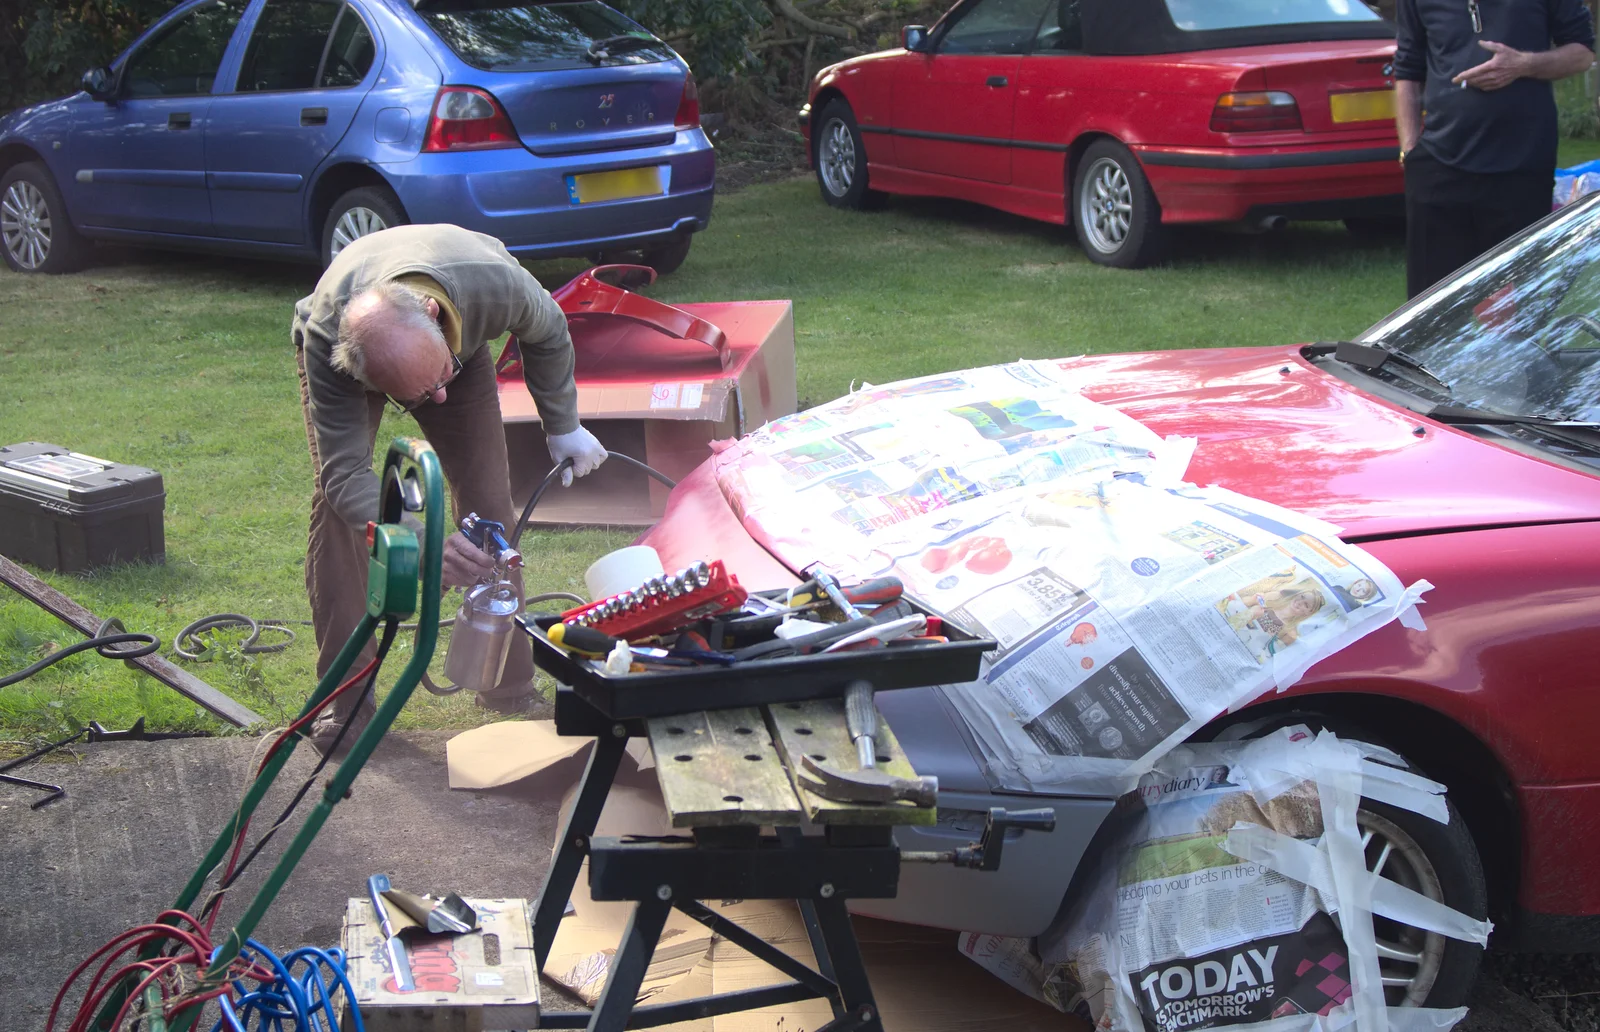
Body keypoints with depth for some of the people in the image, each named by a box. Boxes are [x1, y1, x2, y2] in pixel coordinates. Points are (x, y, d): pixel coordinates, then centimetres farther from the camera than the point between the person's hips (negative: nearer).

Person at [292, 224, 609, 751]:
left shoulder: (496, 283, -43)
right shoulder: (325, 340, -46)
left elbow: (547, 332, -17)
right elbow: (346, 475, -44)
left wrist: (563, 426, -3)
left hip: (461, 342, 2)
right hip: (348, 353, -2)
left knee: (488, 498, -7)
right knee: (335, 501, -18)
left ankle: (509, 688, 5)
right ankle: (344, 699, -7)